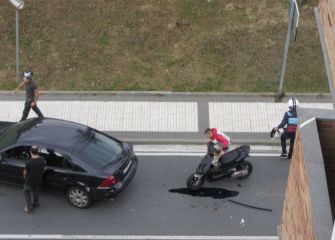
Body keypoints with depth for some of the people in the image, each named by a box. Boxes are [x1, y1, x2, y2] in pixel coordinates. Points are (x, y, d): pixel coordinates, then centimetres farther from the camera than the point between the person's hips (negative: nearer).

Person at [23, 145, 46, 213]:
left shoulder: (29, 162, -33)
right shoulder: (42, 159, -19)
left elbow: (25, 172, -16)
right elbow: (44, 168, -1)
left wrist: (25, 176, 8)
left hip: (30, 182, -4)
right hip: (38, 181, 4)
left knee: (26, 192, 24)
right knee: (36, 192, 30)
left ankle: (29, 207, 28)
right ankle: (35, 204, 51)